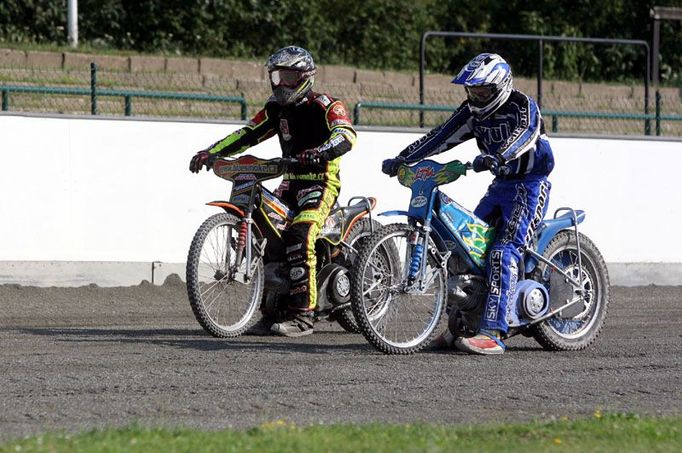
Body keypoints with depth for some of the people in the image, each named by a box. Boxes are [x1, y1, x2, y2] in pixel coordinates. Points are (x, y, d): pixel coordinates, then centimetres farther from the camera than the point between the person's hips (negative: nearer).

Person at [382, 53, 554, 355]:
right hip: (501, 184, 9)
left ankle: (492, 333, -31)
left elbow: (524, 134, -35)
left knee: (504, 253, -22)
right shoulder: (473, 111, 7)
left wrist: (497, 158, -54)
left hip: (531, 185, -9)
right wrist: (402, 159, -10)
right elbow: (441, 137, 1)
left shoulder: (522, 105, -15)